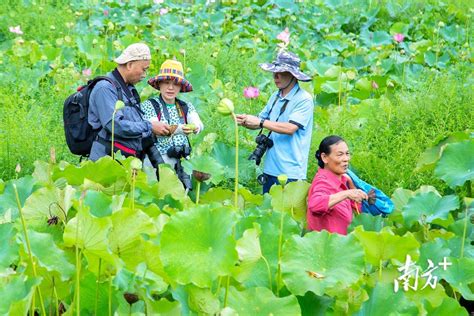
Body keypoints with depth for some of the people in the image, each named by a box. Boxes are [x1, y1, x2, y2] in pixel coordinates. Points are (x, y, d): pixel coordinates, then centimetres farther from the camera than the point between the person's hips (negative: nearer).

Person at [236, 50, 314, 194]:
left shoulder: (304, 99, -10)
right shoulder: (275, 97, 12)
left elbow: (290, 128, -19)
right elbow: (259, 124, 17)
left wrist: (260, 122, -19)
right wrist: (244, 121, -4)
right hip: (270, 170, 7)